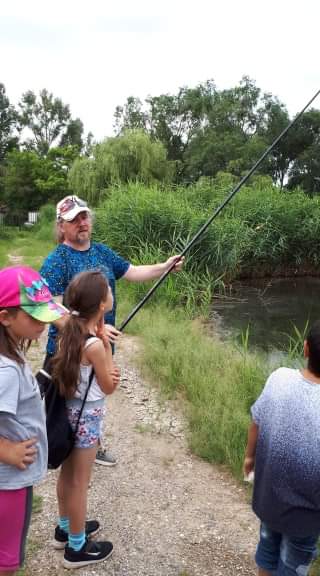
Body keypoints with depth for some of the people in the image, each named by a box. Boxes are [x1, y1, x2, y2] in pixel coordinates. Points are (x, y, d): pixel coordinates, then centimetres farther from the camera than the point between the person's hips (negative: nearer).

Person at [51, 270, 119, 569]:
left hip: (69, 409, 8)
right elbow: (109, 388, -13)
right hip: (86, 415, -8)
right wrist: (107, 345, -15)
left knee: (67, 473, 24)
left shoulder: (70, 328, -5)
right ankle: (77, 548, 27)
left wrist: (103, 355, -10)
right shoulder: (95, 344, -27)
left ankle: (65, 528, 44)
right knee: (79, 482, 9)